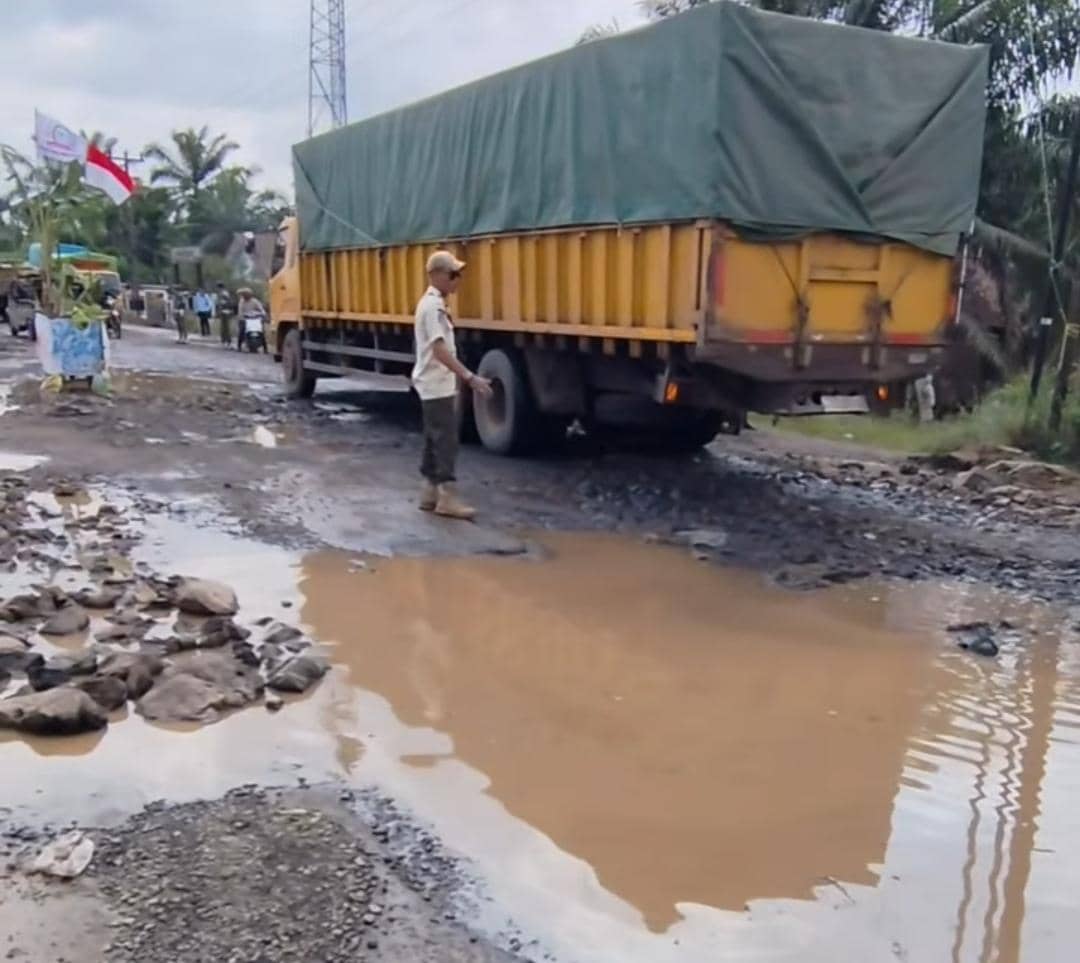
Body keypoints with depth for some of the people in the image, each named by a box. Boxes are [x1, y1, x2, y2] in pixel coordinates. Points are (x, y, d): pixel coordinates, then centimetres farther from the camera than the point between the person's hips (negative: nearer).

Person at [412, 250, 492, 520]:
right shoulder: (433, 305, -18)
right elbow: (440, 350, -26)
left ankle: (430, 493, 18)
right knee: (446, 440, -9)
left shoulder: (436, 303, 14)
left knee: (435, 440, 12)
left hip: (438, 385, 10)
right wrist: (469, 377, -31)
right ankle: (447, 497, -6)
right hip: (436, 386, -10)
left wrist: (460, 379, 22)